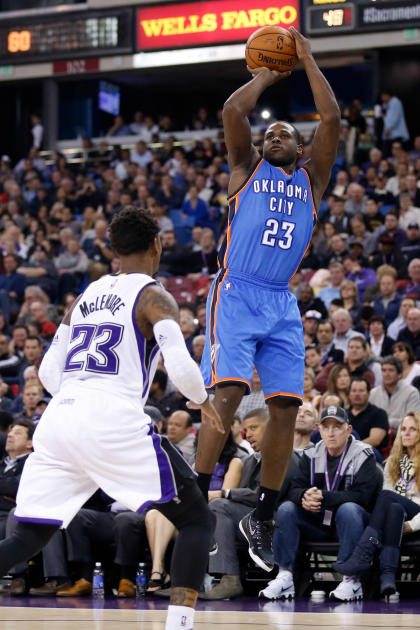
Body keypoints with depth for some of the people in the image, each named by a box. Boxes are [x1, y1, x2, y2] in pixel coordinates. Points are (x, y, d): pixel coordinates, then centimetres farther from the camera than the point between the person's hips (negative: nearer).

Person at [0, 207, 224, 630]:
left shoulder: (86, 296, 22)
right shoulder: (153, 298, 4)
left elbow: (49, 372, 22)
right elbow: (180, 367, -11)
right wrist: (204, 402, 9)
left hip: (57, 420, 6)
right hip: (114, 421, -6)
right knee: (197, 520, 7)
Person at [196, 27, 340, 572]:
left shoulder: (312, 179, 18)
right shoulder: (247, 168, 12)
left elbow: (332, 119, 6)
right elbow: (233, 111, -4)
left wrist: (307, 61, 11)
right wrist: (265, 78, 12)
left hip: (282, 305, 3)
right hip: (236, 295, -3)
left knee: (286, 408, -3)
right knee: (228, 393, -20)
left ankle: (262, 518, 8)